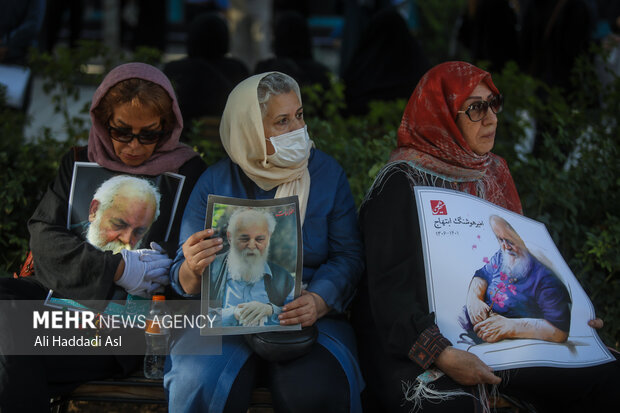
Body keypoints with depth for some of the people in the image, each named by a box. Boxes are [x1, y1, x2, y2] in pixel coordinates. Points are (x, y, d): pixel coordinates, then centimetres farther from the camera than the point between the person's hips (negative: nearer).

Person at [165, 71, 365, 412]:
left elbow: (347, 255, 0)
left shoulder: (327, 173, 5)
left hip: (307, 316, 0)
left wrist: (318, 302, -21)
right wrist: (193, 270, -26)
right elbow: (185, 281, 0)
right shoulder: (215, 183, 2)